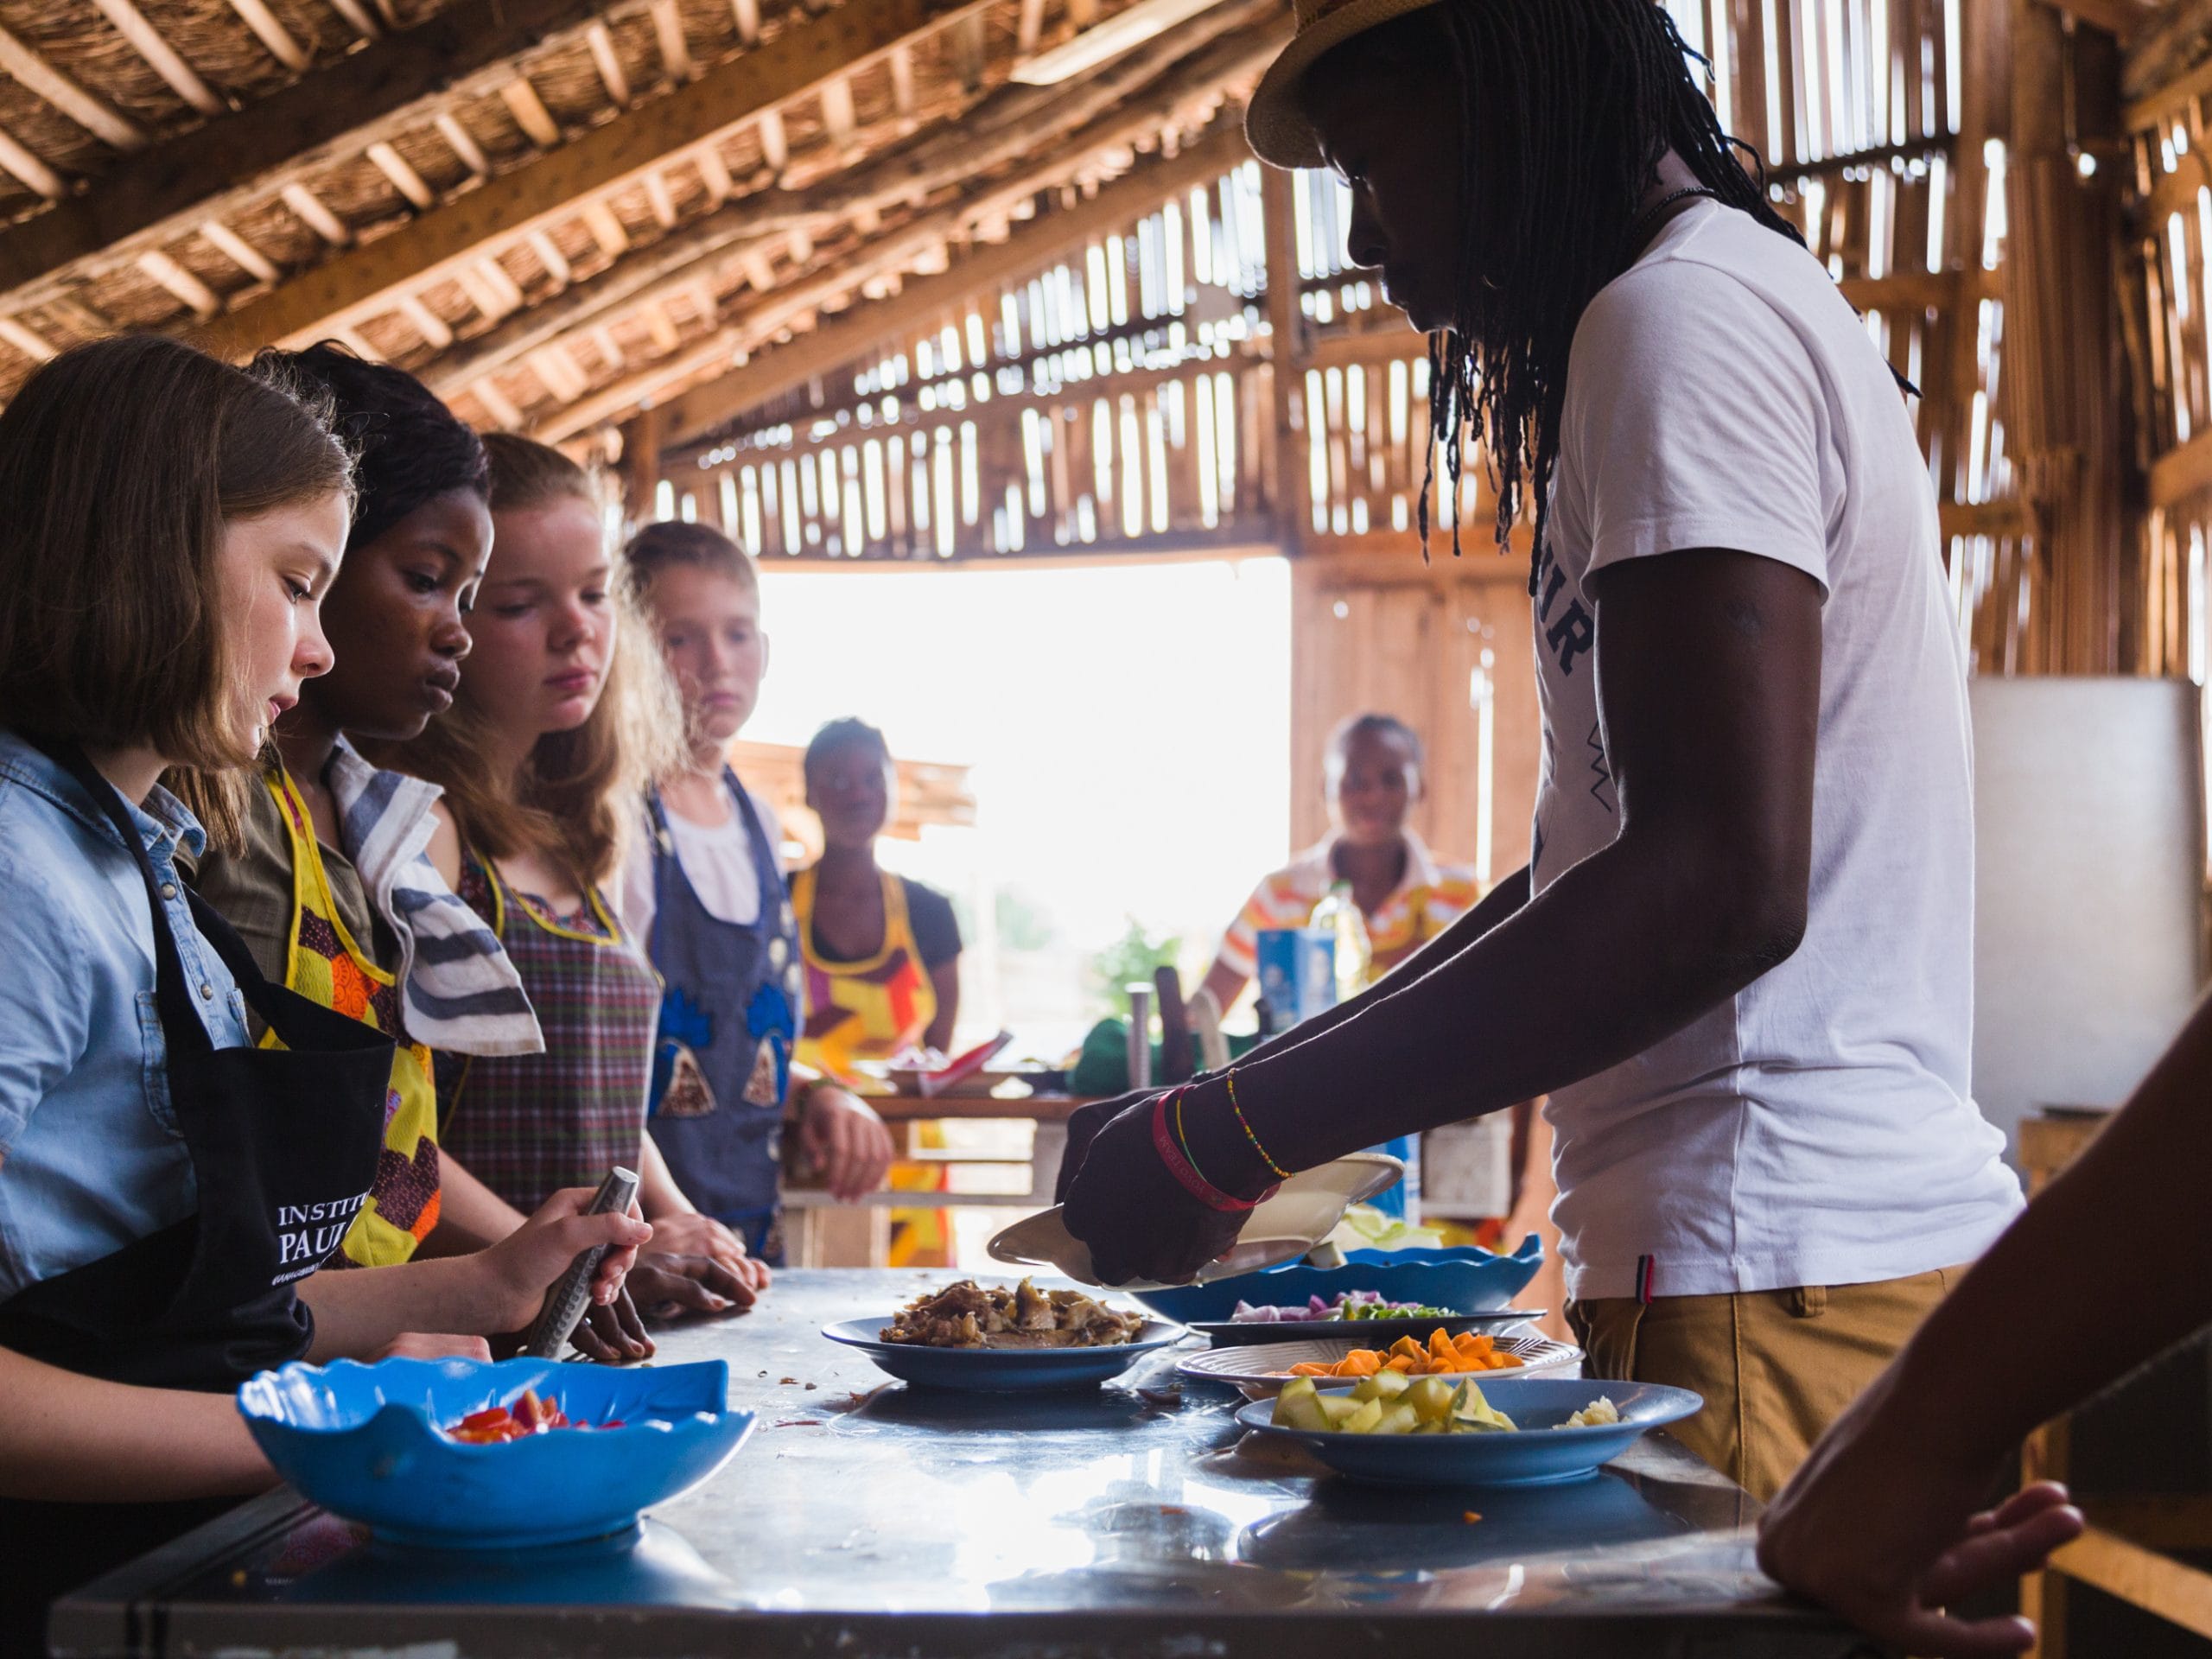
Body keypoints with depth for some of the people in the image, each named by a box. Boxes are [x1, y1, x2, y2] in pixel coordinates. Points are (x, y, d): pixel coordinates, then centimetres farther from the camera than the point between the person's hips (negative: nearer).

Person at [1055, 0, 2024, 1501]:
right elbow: (1596, 865, 24)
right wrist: (1262, 1088, 19)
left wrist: (1234, 1143, -19)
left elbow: (1717, 890, -23)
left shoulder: (1688, 312, -11)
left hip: (1765, 1280, -10)